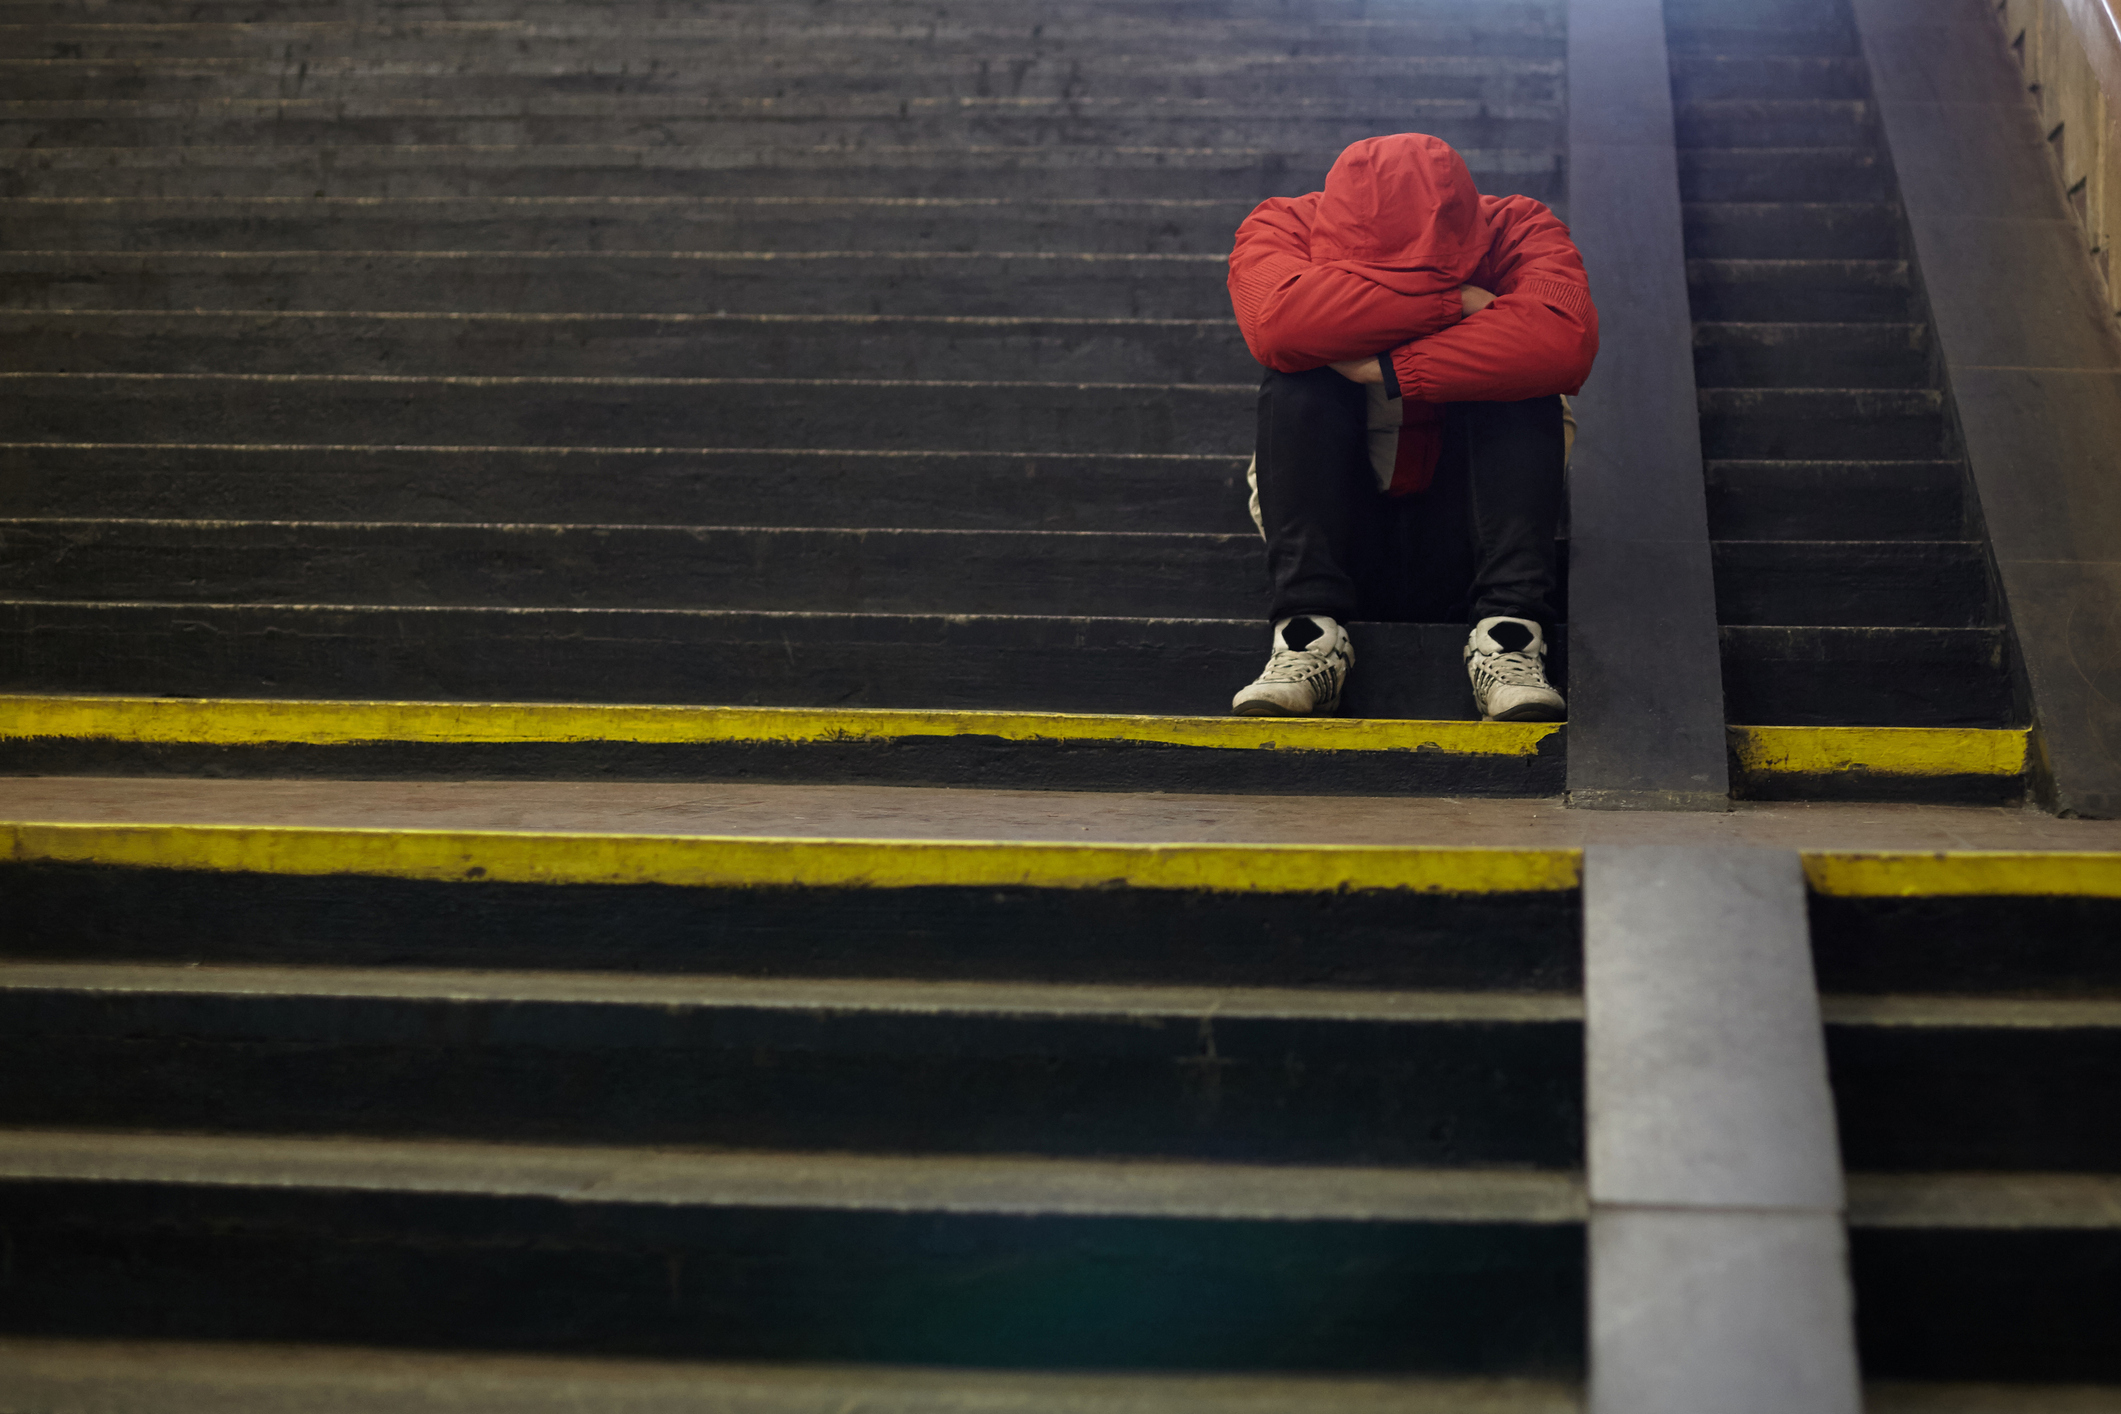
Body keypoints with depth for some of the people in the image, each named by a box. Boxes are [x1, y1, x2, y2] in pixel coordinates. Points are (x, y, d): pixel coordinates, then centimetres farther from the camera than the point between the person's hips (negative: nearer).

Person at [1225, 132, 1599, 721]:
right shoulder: (1282, 228, -10)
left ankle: (1507, 634, -30)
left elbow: (1566, 338, -34)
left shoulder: (1518, 229, -11)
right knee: (1299, 374, -25)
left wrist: (1383, 369, -33)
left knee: (1512, 374, -24)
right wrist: (1452, 300, -31)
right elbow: (1277, 320, -36)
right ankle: (1308, 633, -31)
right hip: (1339, 535, 0)